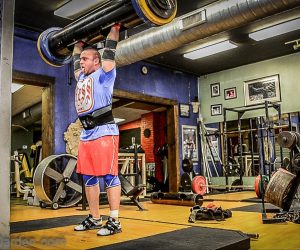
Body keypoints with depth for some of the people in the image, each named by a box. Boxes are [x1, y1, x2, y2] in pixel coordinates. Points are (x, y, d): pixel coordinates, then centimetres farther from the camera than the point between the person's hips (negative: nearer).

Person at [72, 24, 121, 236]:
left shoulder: (103, 74, 1)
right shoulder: (82, 78, 21)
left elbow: (109, 52, -3)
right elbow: (75, 60, 35)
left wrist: (115, 28, 4)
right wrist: (78, 43, 43)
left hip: (104, 133, -8)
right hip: (86, 135, 8)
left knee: (110, 176, -7)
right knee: (89, 178, 10)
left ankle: (114, 221, -3)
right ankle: (94, 219, 20)